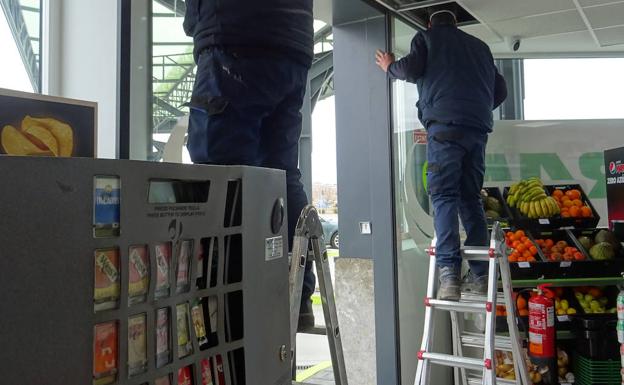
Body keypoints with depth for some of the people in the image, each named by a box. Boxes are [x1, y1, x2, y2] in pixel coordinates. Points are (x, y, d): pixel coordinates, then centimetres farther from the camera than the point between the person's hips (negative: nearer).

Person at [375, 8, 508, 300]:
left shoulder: (427, 37, 18)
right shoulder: (480, 46, 31)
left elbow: (411, 69, 1)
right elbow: (500, 90, 26)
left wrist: (389, 67, 20)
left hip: (445, 123, -5)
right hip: (478, 128, 5)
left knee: (444, 197, -11)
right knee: (471, 199, 8)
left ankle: (449, 274, -23)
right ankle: (480, 275, 5)